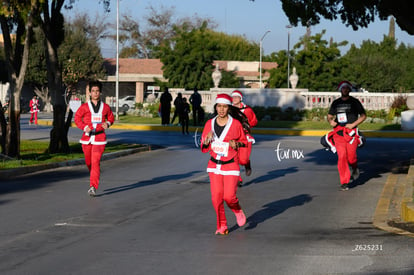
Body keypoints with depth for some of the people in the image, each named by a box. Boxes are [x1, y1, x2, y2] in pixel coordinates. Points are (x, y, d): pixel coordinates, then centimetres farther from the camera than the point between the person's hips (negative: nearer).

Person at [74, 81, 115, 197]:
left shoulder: (106, 107, 4)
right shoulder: (84, 107, 1)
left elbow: (111, 118, 18)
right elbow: (77, 118, 3)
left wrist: (107, 124, -4)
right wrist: (84, 127, -14)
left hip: (99, 138, -2)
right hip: (87, 138, 2)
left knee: (95, 162, -14)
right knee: (88, 162, 12)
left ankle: (93, 187, -17)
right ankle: (94, 177, 41)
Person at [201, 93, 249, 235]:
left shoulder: (236, 124, -7)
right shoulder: (209, 124, 1)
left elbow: (244, 141, 7)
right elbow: (204, 148, 7)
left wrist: (236, 144, -14)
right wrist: (207, 140, -14)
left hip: (230, 165, -3)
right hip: (214, 165, 3)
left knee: (229, 196, -11)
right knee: (216, 196, -4)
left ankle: (237, 210, 24)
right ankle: (222, 226, 12)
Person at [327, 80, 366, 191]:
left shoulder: (354, 102, 6)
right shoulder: (336, 103, 14)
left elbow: (363, 115, 7)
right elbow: (329, 115, 22)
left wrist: (353, 124, -7)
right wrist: (331, 121, -2)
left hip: (351, 132, -2)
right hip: (338, 132, 2)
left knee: (351, 156, -10)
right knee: (341, 156, -9)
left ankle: (355, 168, 27)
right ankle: (344, 182, -5)